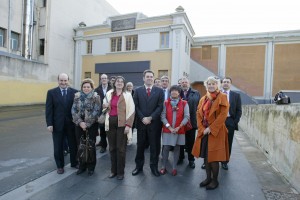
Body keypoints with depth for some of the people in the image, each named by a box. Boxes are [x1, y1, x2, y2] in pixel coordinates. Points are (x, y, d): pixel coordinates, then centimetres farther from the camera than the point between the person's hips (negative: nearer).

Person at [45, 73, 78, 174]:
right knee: (58, 147, 12)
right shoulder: (51, 92, -1)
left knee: (73, 145, 13)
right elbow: (49, 109, -3)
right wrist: (49, 124, -9)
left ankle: (74, 163, 33)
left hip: (71, 123, 0)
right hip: (57, 124, 0)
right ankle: (60, 166, 30)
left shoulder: (74, 92, -2)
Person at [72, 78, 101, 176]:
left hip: (92, 125, -3)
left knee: (91, 146, 5)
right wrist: (80, 122, -11)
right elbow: (74, 110, 0)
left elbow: (96, 111, -11)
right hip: (79, 125, 3)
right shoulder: (77, 96, 5)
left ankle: (91, 167, 22)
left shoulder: (96, 97, -5)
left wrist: (87, 124, -14)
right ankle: (82, 166, 28)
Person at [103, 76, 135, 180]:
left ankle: (120, 171, 17)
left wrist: (128, 125, -14)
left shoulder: (127, 95, -1)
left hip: (121, 123, -4)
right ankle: (113, 170, 25)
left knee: (120, 148, 2)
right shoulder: (109, 94, 12)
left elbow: (131, 111, -6)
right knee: (112, 148, 10)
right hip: (110, 123, 4)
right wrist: (105, 106, 0)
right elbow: (105, 107, 25)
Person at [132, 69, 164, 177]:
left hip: (154, 123, -1)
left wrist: (150, 118, -13)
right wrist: (143, 118, -11)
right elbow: (136, 107, 0)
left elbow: (160, 107, -5)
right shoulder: (138, 90, 6)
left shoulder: (159, 91, 2)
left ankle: (154, 166, 24)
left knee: (155, 146, 8)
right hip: (141, 122, 1)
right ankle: (139, 166, 27)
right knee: (140, 145, 12)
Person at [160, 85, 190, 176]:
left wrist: (179, 127, -13)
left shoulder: (184, 103, 0)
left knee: (177, 148, 9)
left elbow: (186, 117, -5)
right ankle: (163, 167, 18)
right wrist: (169, 127, -13)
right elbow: (163, 116, -4)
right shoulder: (165, 103, 2)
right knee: (166, 148, 3)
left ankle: (174, 168, 22)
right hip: (167, 129, 0)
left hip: (179, 130, 0)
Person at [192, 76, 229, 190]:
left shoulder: (222, 97, -5)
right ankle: (208, 178, 27)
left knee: (213, 157, 0)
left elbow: (223, 115, -14)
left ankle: (215, 180, 19)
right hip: (204, 131, 5)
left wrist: (211, 128, -17)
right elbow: (199, 114, 8)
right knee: (206, 156, 11)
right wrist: (202, 129, -6)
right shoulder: (203, 99, 11)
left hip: (216, 132, -5)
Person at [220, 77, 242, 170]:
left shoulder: (236, 95, 7)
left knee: (228, 143, 7)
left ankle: (225, 162, 20)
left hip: (230, 122, 1)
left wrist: (235, 122, -5)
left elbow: (239, 110, 4)